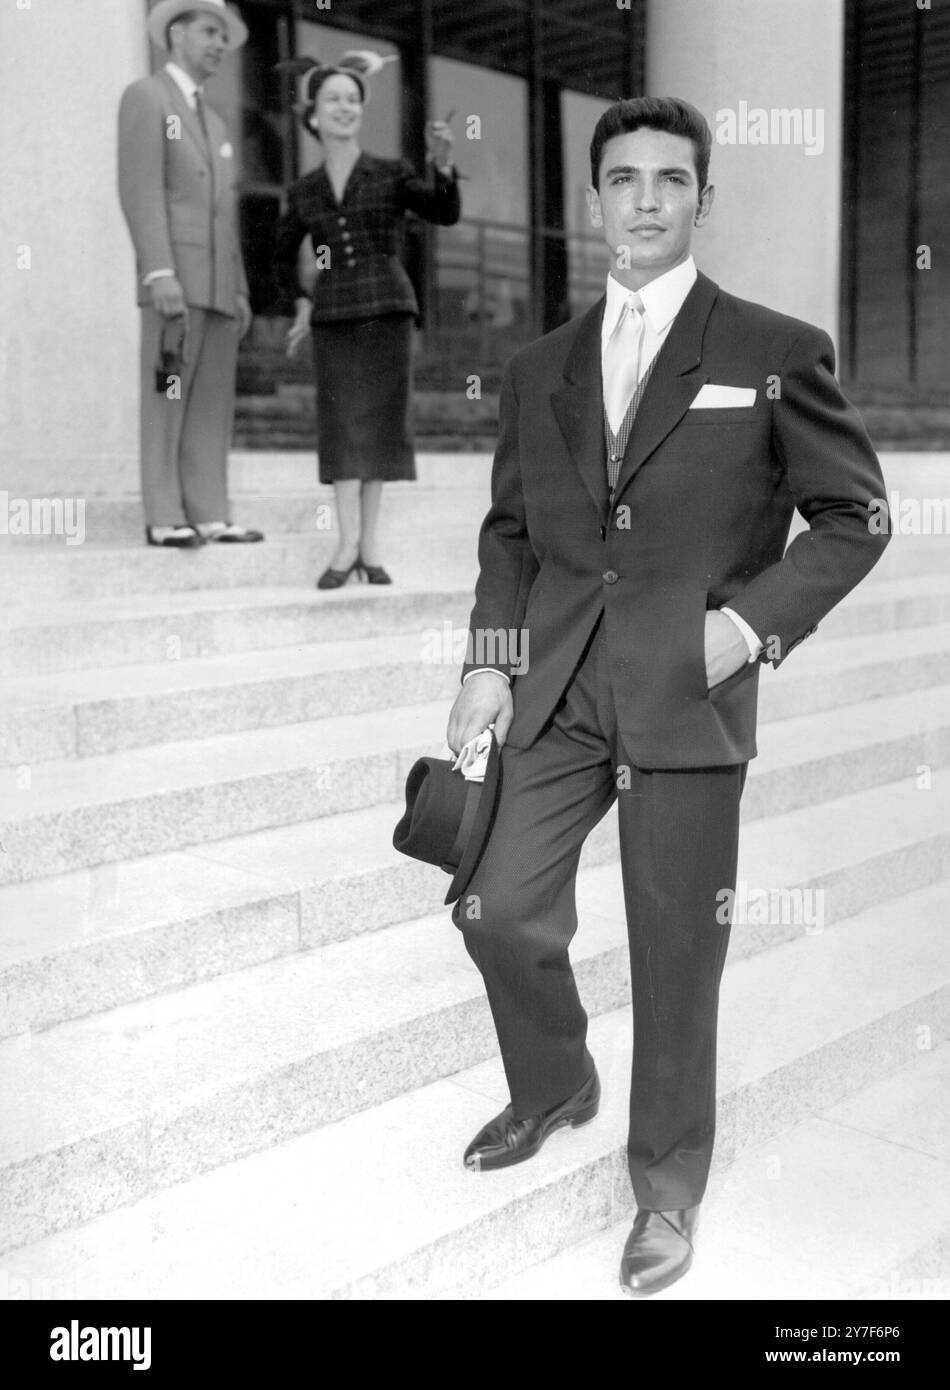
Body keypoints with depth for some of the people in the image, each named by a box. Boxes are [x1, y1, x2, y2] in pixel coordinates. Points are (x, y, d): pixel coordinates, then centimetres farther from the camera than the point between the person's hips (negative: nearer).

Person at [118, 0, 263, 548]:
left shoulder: (215, 123, 27)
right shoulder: (146, 97, 3)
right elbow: (141, 190, -9)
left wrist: (241, 290, 13)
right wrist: (159, 272, -21)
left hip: (220, 284, 7)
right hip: (175, 277, -7)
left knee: (214, 405, 1)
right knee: (168, 399, -9)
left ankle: (210, 515, 0)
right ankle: (165, 519, -9)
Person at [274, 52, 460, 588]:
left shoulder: (393, 174, 4)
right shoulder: (304, 192, 10)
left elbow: (446, 214, -11)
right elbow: (286, 251, 25)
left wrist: (444, 164, -29)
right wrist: (299, 303, 12)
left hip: (388, 310, -1)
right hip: (334, 317, 1)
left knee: (380, 421, -1)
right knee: (343, 424, -6)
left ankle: (370, 545, 4)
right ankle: (348, 544, -6)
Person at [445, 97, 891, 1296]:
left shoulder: (775, 353, 1)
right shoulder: (539, 369, 13)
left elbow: (851, 517, 3)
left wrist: (754, 619, -11)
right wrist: (490, 661, 4)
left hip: (688, 690, -3)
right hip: (557, 685, 4)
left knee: (676, 952, 4)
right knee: (500, 911, 3)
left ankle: (667, 1187, 27)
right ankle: (553, 1087, 35)